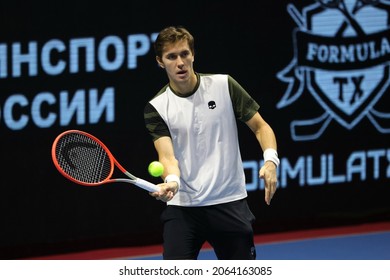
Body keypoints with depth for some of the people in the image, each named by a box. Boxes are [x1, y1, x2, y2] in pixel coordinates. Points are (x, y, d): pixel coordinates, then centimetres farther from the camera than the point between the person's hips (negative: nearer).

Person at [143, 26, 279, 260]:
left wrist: (270, 161, -17)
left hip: (230, 204, 1)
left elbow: (260, 126, 3)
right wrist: (171, 181, -37)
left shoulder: (223, 85, -2)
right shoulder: (157, 107, -3)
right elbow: (167, 156, -14)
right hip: (182, 207, -1)